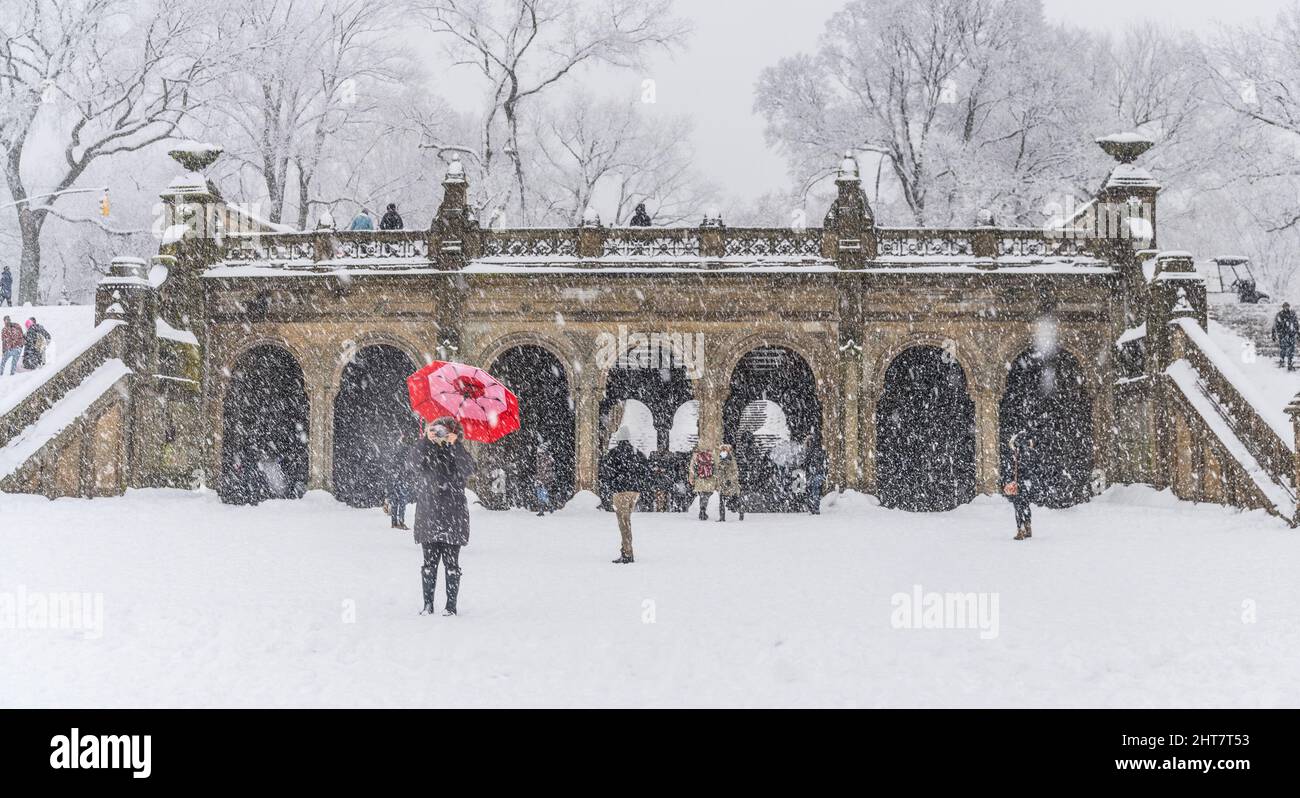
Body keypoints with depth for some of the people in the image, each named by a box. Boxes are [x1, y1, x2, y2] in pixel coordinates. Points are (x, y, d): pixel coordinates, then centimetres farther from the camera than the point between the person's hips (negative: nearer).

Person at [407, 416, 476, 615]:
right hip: (428, 516, 1)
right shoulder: (426, 453, 7)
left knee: (451, 563, 0)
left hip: (453, 518, -1)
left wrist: (455, 444, -26)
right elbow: (411, 462, -14)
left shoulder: (458, 455, 5)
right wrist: (426, 440, -24)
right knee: (430, 563, 3)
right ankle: (428, 604, 9)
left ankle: (451, 605, 6)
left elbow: (468, 468, -16)